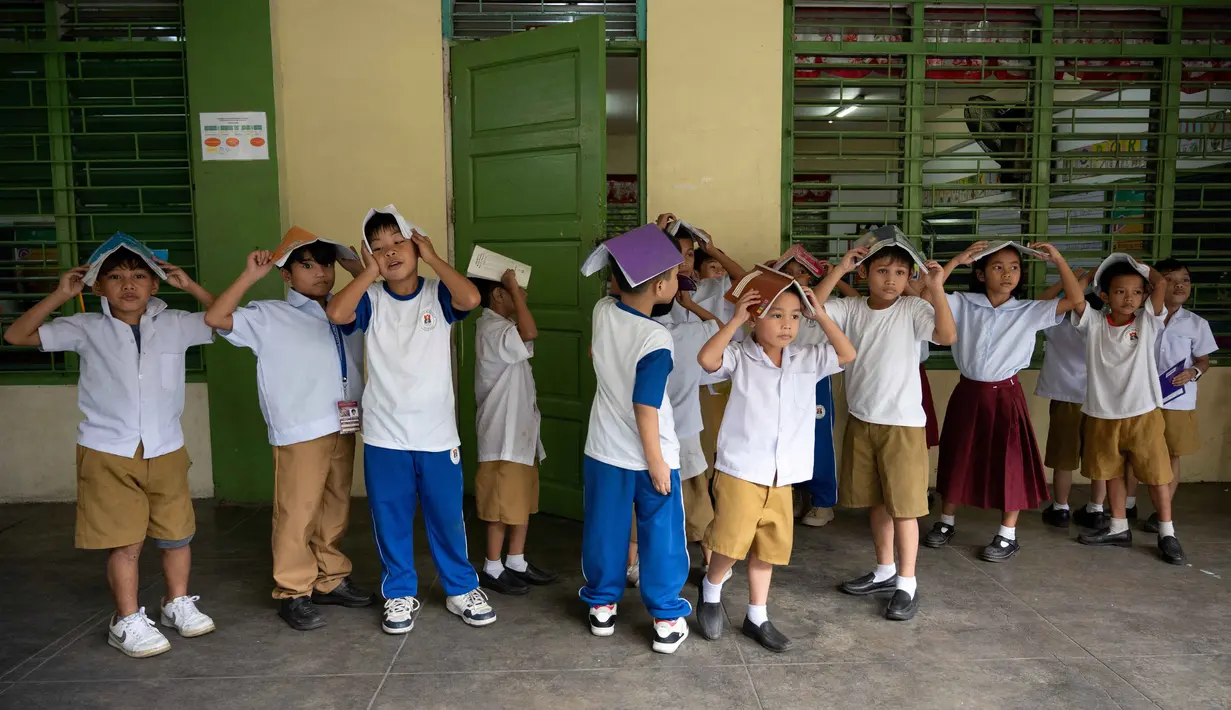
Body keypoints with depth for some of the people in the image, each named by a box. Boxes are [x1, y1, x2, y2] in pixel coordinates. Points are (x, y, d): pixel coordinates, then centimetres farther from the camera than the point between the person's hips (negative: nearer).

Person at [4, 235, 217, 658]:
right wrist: (60, 295, -11)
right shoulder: (87, 329, -2)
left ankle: (178, 604, 31)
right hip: (108, 454, -2)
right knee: (124, 541, 2)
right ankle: (127, 622, 16)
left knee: (177, 533, 11)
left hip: (167, 451, 2)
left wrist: (189, 286, -5)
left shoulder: (174, 325, 0)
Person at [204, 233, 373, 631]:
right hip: (299, 433, -5)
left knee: (336, 509, 15)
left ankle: (331, 580, 28)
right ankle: (293, 593, 13)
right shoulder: (270, 317, 0)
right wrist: (250, 276, -10)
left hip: (343, 428, 5)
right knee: (297, 514, 0)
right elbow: (216, 318, -9)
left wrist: (358, 268, 12)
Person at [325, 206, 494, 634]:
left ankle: (462, 590, 29)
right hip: (384, 436, 1)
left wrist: (433, 258, -14)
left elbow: (471, 298, -24)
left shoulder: (437, 294, -2)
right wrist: (369, 271, -13)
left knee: (448, 517, 11)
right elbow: (336, 313, -22)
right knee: (391, 521, 12)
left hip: (437, 434, 0)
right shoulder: (371, 299, -2)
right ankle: (399, 594, 31)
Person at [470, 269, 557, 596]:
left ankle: (516, 562, 27)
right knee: (503, 503, 0)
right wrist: (515, 290, -27)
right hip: (503, 433, -10)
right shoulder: (491, 329, -19)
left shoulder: (503, 326, 13)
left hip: (521, 429, 10)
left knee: (524, 499, 16)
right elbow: (529, 333, -36)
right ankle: (492, 569, 14)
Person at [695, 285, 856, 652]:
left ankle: (757, 617, 29)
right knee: (732, 542, -3)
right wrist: (735, 320, -21)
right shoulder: (740, 357, -9)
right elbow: (707, 359, -25)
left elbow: (847, 354, 0)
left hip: (783, 476, 5)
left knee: (767, 547, 14)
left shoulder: (807, 360, 5)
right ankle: (711, 589, 28)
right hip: (740, 471, -5)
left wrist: (820, 314, -4)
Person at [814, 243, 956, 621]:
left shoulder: (913, 309, -8)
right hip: (860, 421, 4)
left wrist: (937, 289, -27)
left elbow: (948, 336, -22)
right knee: (876, 501, 17)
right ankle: (885, 571, 33)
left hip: (902, 423, -4)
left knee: (903, 505, 0)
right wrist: (839, 269, -15)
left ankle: (907, 583, 15)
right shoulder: (850, 308, 1)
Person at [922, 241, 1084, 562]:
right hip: (968, 393, 1)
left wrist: (1058, 260, -15)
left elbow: (1075, 300, -8)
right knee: (958, 460, 12)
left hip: (1005, 395, -1)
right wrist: (955, 261, -18)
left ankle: (1008, 535, 18)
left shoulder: (1030, 311, -3)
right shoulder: (963, 304, -3)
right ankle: (946, 521, 29)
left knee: (1009, 463, 4)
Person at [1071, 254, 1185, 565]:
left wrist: (1139, 266, 1)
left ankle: (1167, 533, 19)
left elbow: (1161, 283, -14)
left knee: (1156, 473, 6)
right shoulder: (1094, 324, -2)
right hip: (1103, 416, 2)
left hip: (1143, 413, -1)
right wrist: (1095, 272, -1)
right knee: (1112, 472, 15)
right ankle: (1119, 527, 29)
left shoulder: (1147, 322, -3)